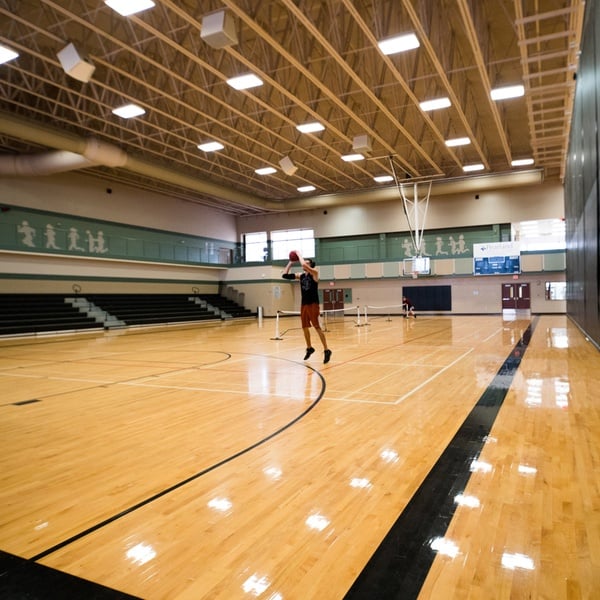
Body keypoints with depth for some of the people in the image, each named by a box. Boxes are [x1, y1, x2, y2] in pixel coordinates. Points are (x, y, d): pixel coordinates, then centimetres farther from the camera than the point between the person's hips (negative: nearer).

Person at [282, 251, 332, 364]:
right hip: (304, 304, 7)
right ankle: (309, 348, 30)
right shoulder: (300, 276, 9)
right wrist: (290, 262, 4)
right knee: (305, 327, 13)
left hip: (313, 304, -7)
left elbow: (303, 264, -26)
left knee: (317, 327, -9)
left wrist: (299, 254, -11)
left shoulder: (314, 273, -8)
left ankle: (326, 350, -4)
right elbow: (284, 275, 6)